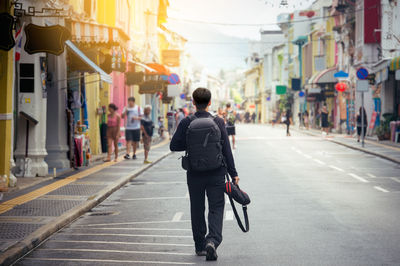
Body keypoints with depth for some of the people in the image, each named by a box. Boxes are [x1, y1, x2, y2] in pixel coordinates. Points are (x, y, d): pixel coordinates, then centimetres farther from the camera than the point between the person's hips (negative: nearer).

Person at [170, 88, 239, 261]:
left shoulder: (186, 123, -6)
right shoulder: (218, 122, -5)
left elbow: (174, 146, -4)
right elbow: (226, 150, -4)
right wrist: (233, 174, 2)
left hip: (194, 174, 1)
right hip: (216, 174, -1)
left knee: (197, 210, 13)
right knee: (216, 208, 5)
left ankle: (200, 247, 21)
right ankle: (212, 240, -17)